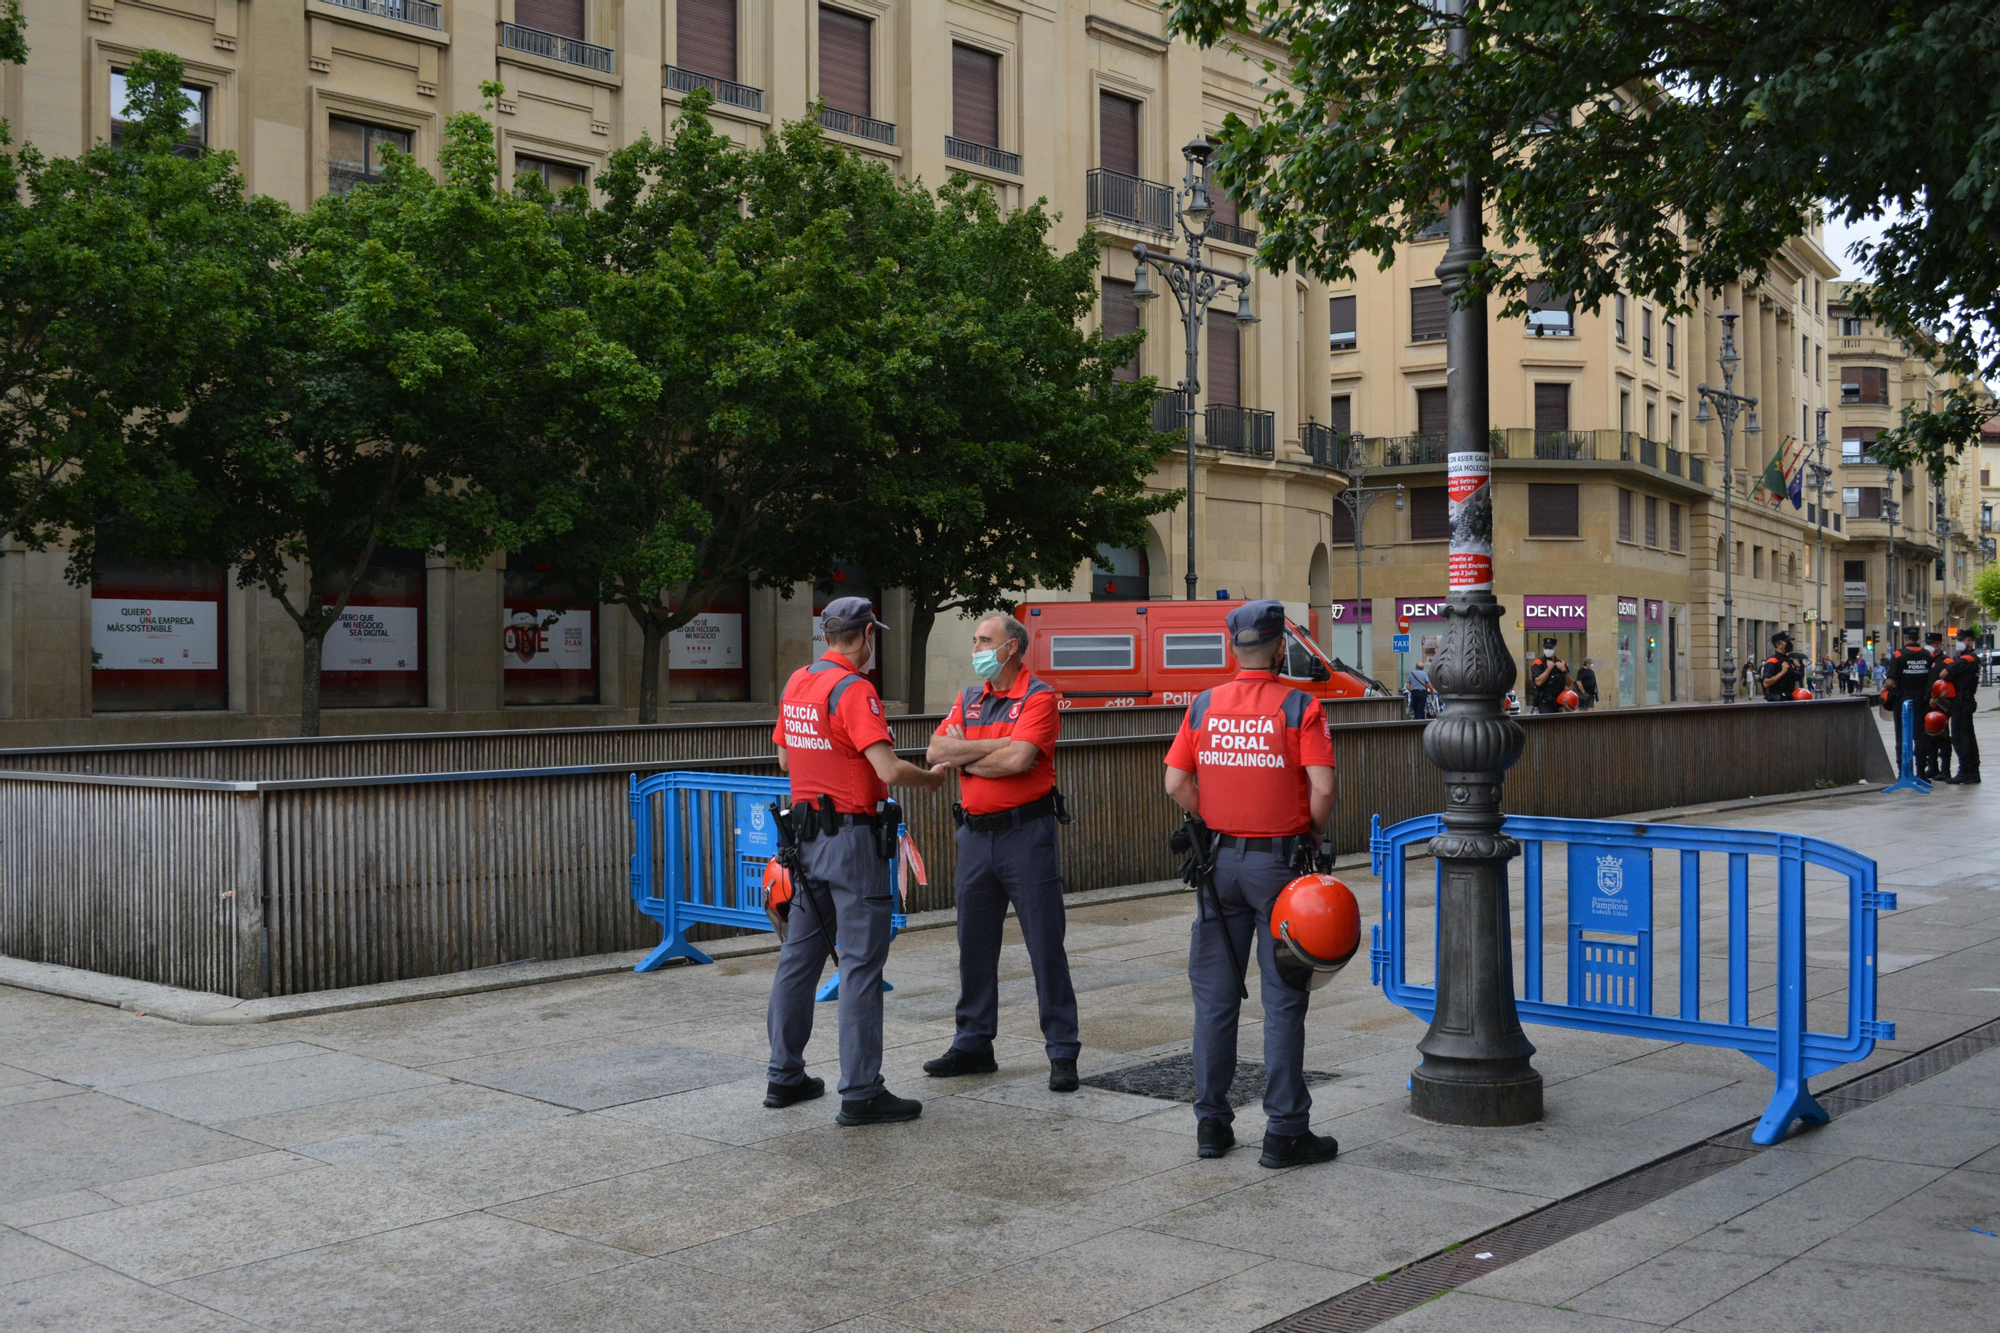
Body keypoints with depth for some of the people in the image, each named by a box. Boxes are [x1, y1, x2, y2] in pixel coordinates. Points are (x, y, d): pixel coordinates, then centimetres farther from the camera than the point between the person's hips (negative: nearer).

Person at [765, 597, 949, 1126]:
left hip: (807, 835, 9)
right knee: (861, 963, -5)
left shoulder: (796, 683, 9)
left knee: (800, 955, 14)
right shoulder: (853, 690, -16)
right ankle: (860, 1092, -4)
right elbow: (889, 770, -22)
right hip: (852, 837, -9)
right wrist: (930, 779, -4)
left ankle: (784, 1076, 23)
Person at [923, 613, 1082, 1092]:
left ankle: (1062, 1054, 4)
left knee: (1046, 946, -2)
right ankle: (973, 1046, 23)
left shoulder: (1038, 698, -7)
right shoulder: (968, 699, 13)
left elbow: (1019, 759, -21)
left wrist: (964, 759, -7)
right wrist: (996, 745, -11)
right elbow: (936, 752, 0)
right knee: (974, 945, 12)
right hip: (975, 833, 6)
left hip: (1026, 833, -6)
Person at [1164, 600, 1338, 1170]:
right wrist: (1312, 834, 1)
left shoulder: (1202, 706, 2)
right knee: (1283, 999, 3)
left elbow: (1176, 783, -1)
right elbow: (1322, 788, -16)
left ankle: (1211, 1122, 16)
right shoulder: (1300, 707, -9)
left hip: (1219, 860, 4)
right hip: (1280, 860, -3)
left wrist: (1214, 824, 10)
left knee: (1215, 996, 10)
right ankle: (1285, 1131, 6)